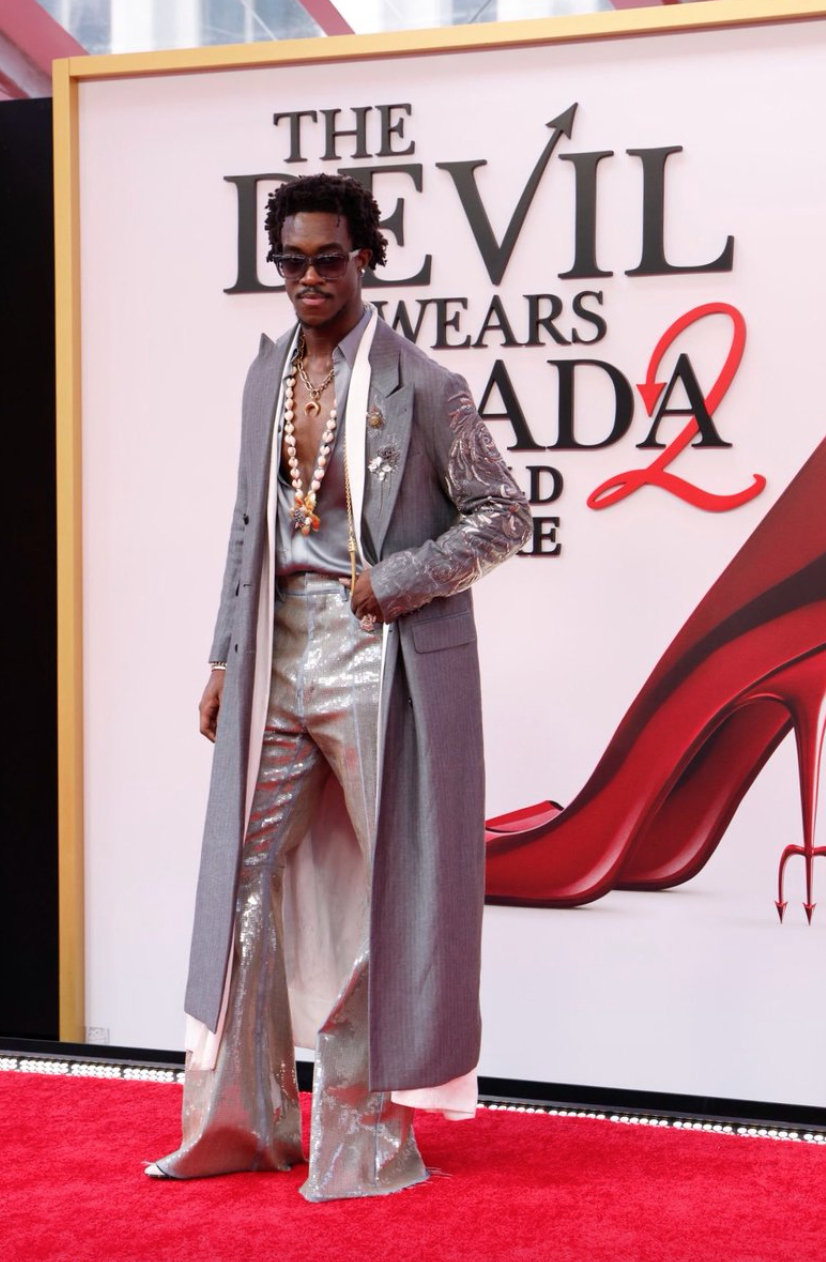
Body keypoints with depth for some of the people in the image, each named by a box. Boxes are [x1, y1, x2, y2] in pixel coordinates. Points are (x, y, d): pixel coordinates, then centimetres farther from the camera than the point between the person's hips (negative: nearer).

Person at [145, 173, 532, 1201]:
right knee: (247, 875, 7)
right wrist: (225, 658, 12)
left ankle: (366, 1133, 16)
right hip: (280, 653, 6)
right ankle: (241, 1120, 20)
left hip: (381, 654, -6)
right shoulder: (266, 376, 12)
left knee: (378, 890, 3)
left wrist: (395, 581, -14)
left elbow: (503, 516, -4)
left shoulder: (420, 384, -6)